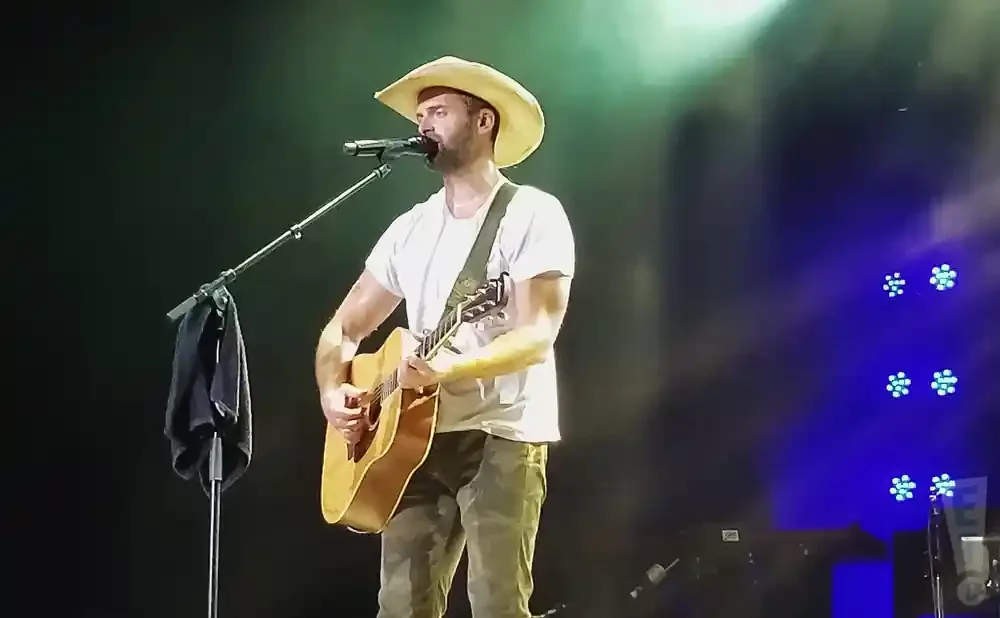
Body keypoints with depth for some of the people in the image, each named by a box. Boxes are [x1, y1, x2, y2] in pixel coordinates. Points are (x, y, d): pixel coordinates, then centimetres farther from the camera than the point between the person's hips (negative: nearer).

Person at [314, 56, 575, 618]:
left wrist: (450, 368, -30)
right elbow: (344, 328, 18)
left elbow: (537, 337, -15)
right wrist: (334, 390, -3)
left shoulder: (533, 214, -4)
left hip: (502, 434, -5)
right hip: (418, 436, 6)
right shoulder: (410, 228, 15)